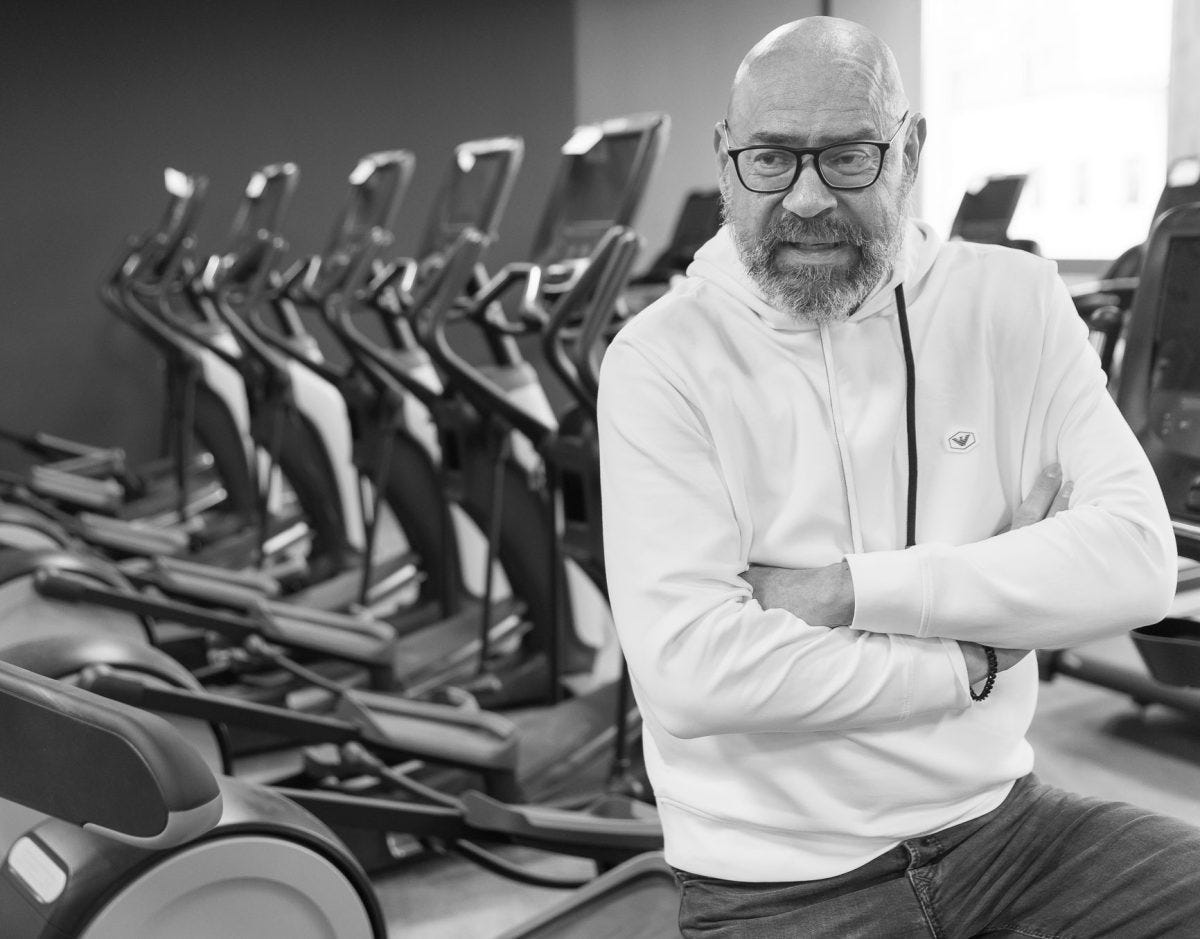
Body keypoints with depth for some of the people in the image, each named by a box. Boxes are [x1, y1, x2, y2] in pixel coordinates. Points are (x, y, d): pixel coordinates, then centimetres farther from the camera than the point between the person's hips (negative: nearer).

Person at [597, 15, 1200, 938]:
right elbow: (687, 671, -20)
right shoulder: (662, 358, -9)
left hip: (1000, 822, 4)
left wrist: (854, 591, -17)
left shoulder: (1013, 300, 1)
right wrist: (966, 663, -11)